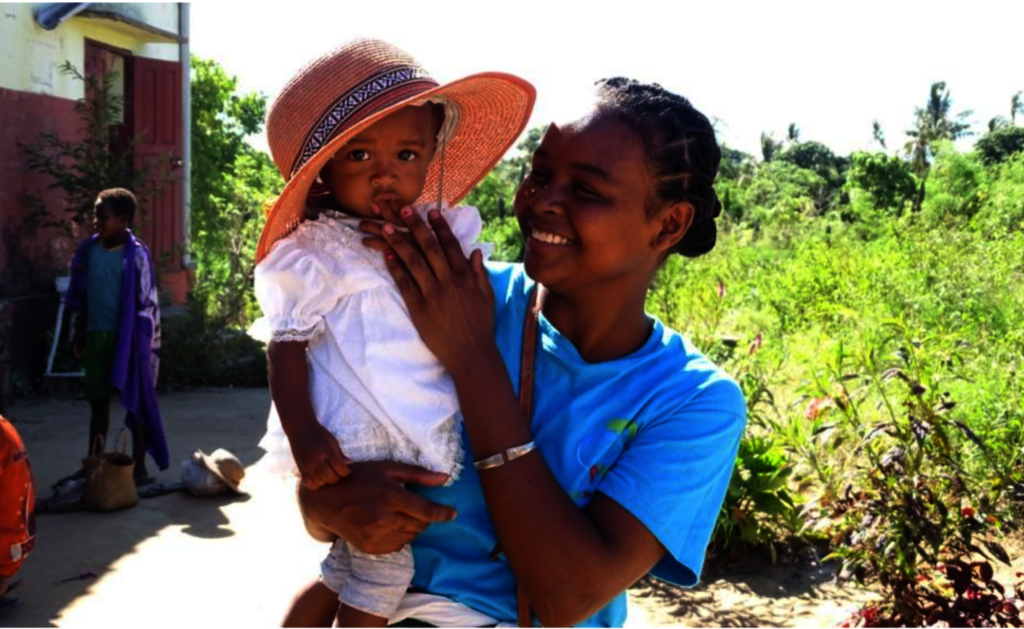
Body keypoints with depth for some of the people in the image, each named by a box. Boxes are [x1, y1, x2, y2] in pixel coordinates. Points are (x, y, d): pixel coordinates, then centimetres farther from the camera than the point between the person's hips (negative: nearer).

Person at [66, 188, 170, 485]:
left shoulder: (136, 255, -9)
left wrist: (146, 343, -9)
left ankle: (139, 467, 10)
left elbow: (147, 303, -7)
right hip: (96, 335, 5)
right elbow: (81, 296, 14)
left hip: (127, 337, -5)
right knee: (98, 401, 12)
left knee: (135, 401, 3)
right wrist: (79, 333, 14)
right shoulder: (89, 250, 6)